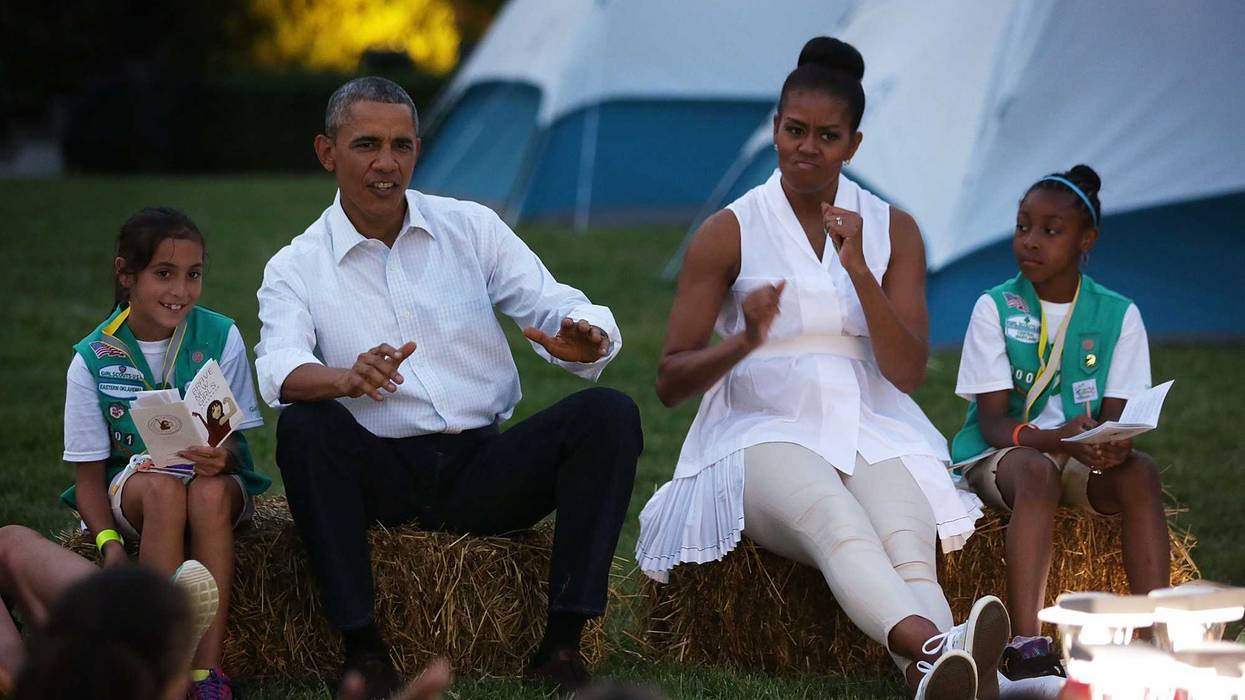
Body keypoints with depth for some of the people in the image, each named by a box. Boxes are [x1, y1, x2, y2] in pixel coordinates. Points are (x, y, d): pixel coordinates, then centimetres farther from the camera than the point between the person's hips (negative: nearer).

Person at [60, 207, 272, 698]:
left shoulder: (220, 337, -4)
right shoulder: (94, 359, -6)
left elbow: (234, 441, -4)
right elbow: (89, 474, -4)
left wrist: (221, 458, -30)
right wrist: (109, 543, -22)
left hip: (215, 483, 0)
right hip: (130, 482, 0)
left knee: (210, 491, -35)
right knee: (163, 488, -36)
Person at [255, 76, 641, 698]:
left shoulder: (472, 229, 9)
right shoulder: (295, 268, 3)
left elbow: (558, 308, 1)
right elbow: (280, 371, -15)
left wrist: (584, 338, -26)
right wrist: (349, 378, -39)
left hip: (483, 468, 2)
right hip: (382, 477, -2)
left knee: (608, 414, -21)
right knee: (302, 427, -32)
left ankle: (562, 644, -23)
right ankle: (362, 647, -27)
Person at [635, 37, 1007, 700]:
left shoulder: (893, 230, 14)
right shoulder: (728, 234, 7)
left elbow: (908, 373, 3)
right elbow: (670, 383, 4)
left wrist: (859, 270, -10)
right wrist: (745, 342, -16)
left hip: (871, 430, 3)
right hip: (762, 431, -3)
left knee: (909, 543, -34)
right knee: (835, 520, -38)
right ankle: (938, 646, -65)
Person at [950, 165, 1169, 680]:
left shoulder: (1117, 315, 3)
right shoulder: (995, 308, -3)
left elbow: (1116, 417, -3)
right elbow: (993, 421, -11)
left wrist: (1114, 444, -29)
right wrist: (1058, 439, -31)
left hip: (1082, 459, 3)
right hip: (997, 456, -2)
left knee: (1139, 472, -30)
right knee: (1037, 471, -37)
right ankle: (1025, 644, -50)